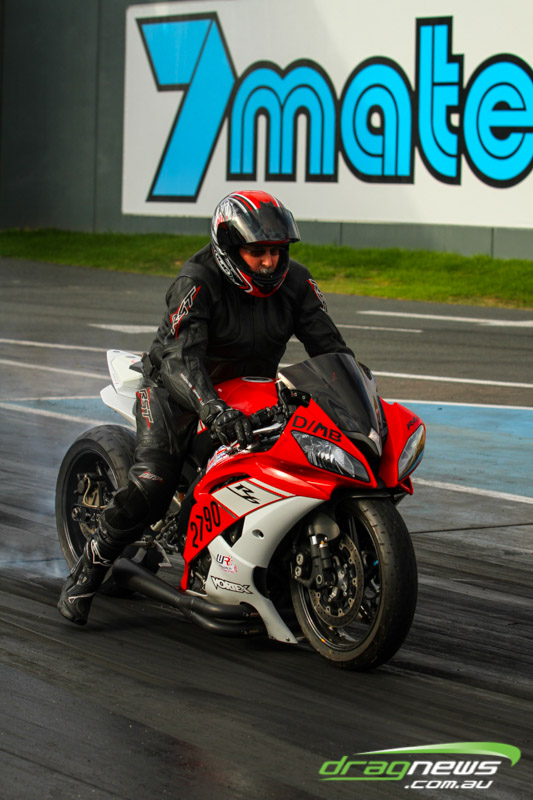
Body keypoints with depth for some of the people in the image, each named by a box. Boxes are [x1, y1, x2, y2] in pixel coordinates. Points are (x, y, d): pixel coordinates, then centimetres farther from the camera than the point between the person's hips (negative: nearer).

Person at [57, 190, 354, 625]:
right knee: (149, 487, -23)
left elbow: (329, 343, -4)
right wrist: (214, 409, -54)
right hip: (180, 387, -5)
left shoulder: (294, 281, -7)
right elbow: (182, 357, -37)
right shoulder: (197, 282, -24)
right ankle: (87, 572, -5)